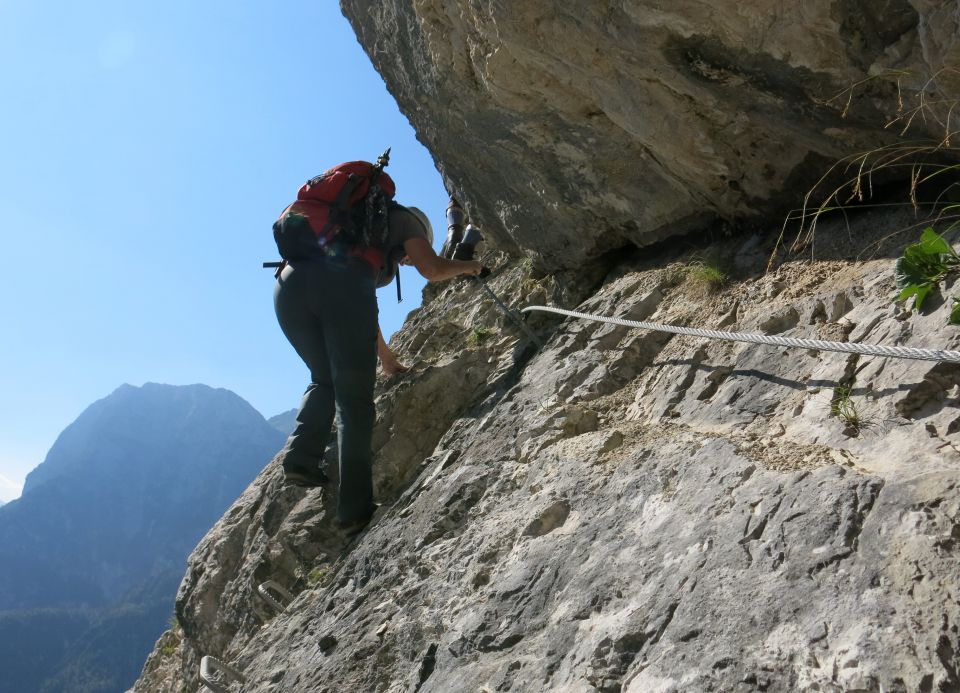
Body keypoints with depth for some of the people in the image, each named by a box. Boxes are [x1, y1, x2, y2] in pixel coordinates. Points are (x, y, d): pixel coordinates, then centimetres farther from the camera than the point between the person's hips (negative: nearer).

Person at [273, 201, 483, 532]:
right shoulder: (403, 219, 27)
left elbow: (358, 309, 48)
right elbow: (433, 270, 10)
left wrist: (387, 357, 55)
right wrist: (467, 266, 33)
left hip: (289, 283, 6)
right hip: (339, 282, -6)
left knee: (324, 380, 26)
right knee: (354, 400, -1)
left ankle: (300, 455, 6)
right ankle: (355, 508, -5)